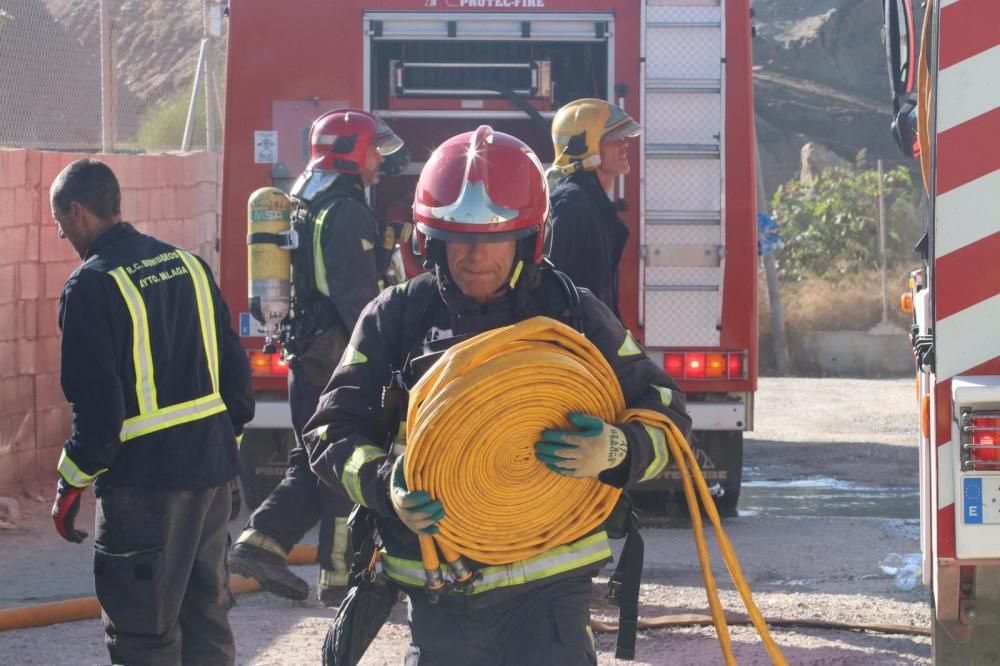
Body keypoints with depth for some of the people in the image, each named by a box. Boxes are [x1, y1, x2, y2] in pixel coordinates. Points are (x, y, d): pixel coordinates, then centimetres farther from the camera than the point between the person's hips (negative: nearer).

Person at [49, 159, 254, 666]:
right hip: (211, 466, 7)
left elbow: (96, 401, -17)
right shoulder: (188, 266, 9)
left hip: (145, 479, -7)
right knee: (206, 613, 17)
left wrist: (73, 482, -7)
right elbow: (233, 365, 13)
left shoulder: (92, 286, -13)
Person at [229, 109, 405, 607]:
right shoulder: (346, 212, -15)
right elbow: (358, 297, -21)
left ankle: (260, 542, 5)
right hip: (339, 357, -9)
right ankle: (340, 577, 0)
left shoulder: (301, 207, 16)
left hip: (303, 355, 9)